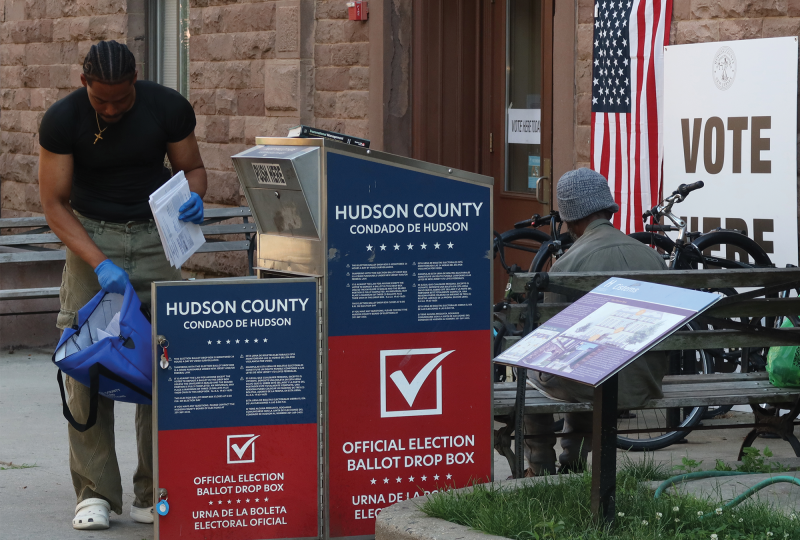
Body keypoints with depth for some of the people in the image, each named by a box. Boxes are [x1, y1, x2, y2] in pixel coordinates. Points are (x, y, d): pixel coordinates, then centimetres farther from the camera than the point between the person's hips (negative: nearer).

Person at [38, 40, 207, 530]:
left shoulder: (168, 108, -9)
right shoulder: (63, 119, -12)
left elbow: (192, 166, 7)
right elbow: (55, 204, -9)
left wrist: (193, 197, -18)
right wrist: (99, 263, -21)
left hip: (155, 234, 1)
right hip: (90, 235, -1)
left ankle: (154, 494, 1)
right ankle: (95, 493, -3)